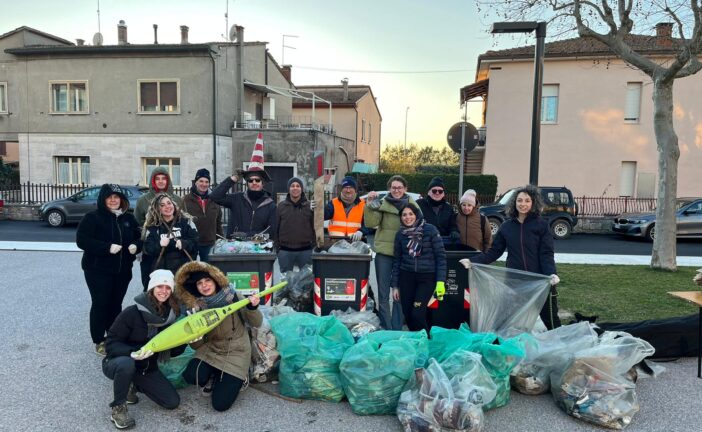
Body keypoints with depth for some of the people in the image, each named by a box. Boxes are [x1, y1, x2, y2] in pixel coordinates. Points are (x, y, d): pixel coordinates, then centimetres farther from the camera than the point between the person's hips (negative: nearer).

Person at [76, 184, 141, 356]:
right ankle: (99, 341, 14)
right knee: (100, 304, 2)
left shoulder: (128, 218, 9)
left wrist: (136, 245, -8)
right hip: (98, 270, -4)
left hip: (122, 270, 5)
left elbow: (139, 237, 16)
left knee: (116, 304, 11)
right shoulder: (92, 217, -8)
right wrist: (107, 247, -25)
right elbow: (82, 240, -16)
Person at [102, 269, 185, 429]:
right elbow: (111, 344, -19)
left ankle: (131, 385, 16)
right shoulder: (132, 312, -21)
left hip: (148, 368, 5)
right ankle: (118, 408, -13)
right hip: (118, 363, -5)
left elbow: (174, 351, -2)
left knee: (173, 402, -6)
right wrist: (132, 353, -37)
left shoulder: (170, 315, -6)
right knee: (127, 363, -41)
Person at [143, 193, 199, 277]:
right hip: (161, 271, 1)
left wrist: (183, 244, -21)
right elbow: (148, 249, 0)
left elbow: (195, 242, -2)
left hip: (184, 269, 0)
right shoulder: (152, 227, 6)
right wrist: (159, 245, -20)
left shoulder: (185, 221, 5)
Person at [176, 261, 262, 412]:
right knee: (191, 376, -26)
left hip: (235, 352, -3)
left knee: (220, 404, -12)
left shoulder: (232, 296, -12)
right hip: (210, 350, 3)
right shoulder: (197, 308, -5)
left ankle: (237, 379, 18)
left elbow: (256, 323, -9)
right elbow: (196, 345, -2)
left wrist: (253, 308, -30)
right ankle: (214, 376, 7)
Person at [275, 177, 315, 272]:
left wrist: (314, 244, 0)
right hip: (285, 251, 1)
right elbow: (276, 227, 5)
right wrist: (277, 246, 2)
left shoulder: (310, 206, 2)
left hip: (305, 250, 0)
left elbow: (315, 226, 4)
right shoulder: (281, 206, 4)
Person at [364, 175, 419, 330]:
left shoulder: (412, 205, 5)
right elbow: (371, 223, -9)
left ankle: (396, 328, 21)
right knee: (383, 293, 5)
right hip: (384, 253, -1)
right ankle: (386, 328, 17)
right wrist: (369, 205, -21)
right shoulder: (382, 203, 1)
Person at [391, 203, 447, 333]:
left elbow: (441, 255, -6)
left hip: (427, 277, -4)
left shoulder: (430, 230, -6)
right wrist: (394, 285, 9)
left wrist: (441, 281, -12)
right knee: (407, 315, 4)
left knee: (417, 313, -13)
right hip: (406, 277, 4)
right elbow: (397, 260, 11)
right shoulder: (400, 234, 6)